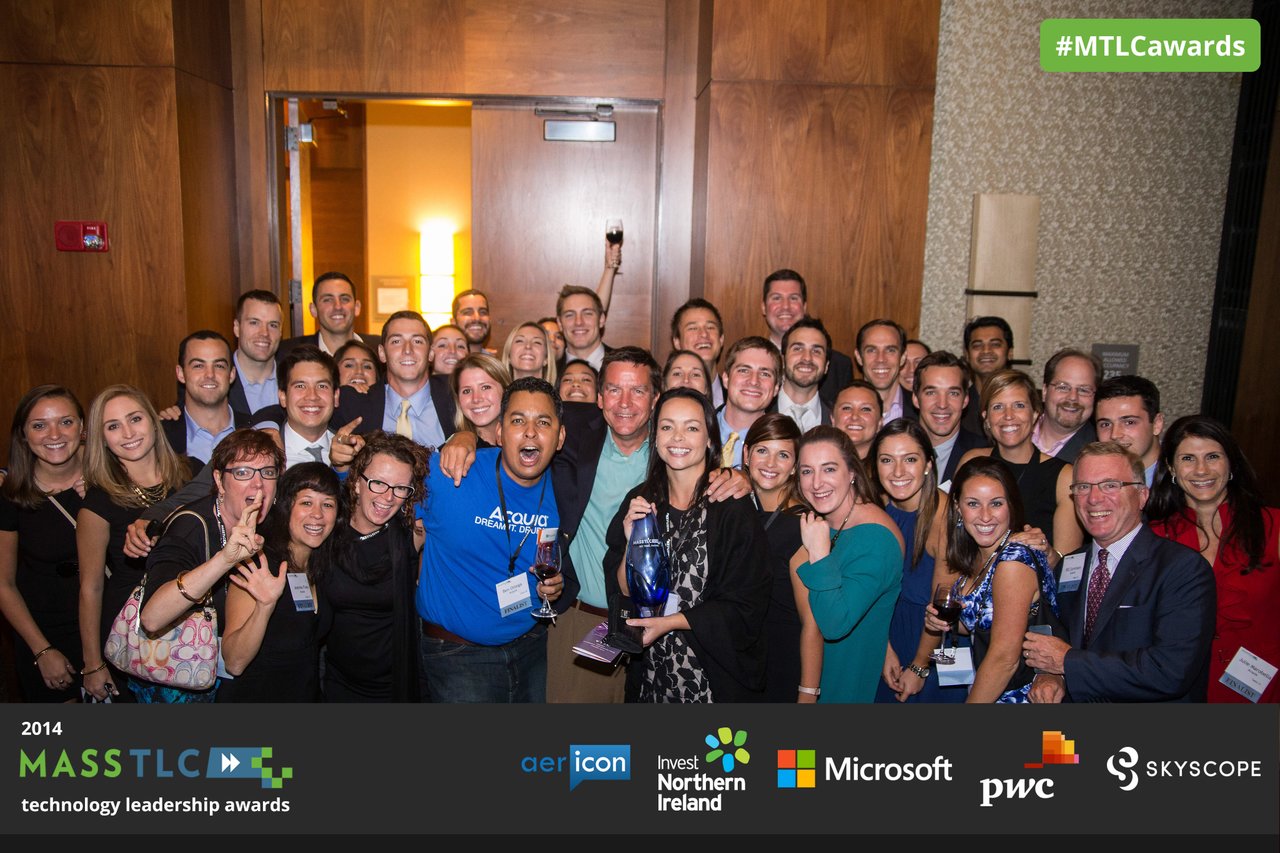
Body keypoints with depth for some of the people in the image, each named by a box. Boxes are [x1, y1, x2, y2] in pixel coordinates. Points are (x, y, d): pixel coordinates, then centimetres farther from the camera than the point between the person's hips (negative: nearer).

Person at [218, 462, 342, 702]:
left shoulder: (324, 566, -2)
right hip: (252, 695, -6)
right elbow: (234, 663, -23)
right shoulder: (257, 566, -20)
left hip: (308, 695, 6)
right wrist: (264, 605, -39)